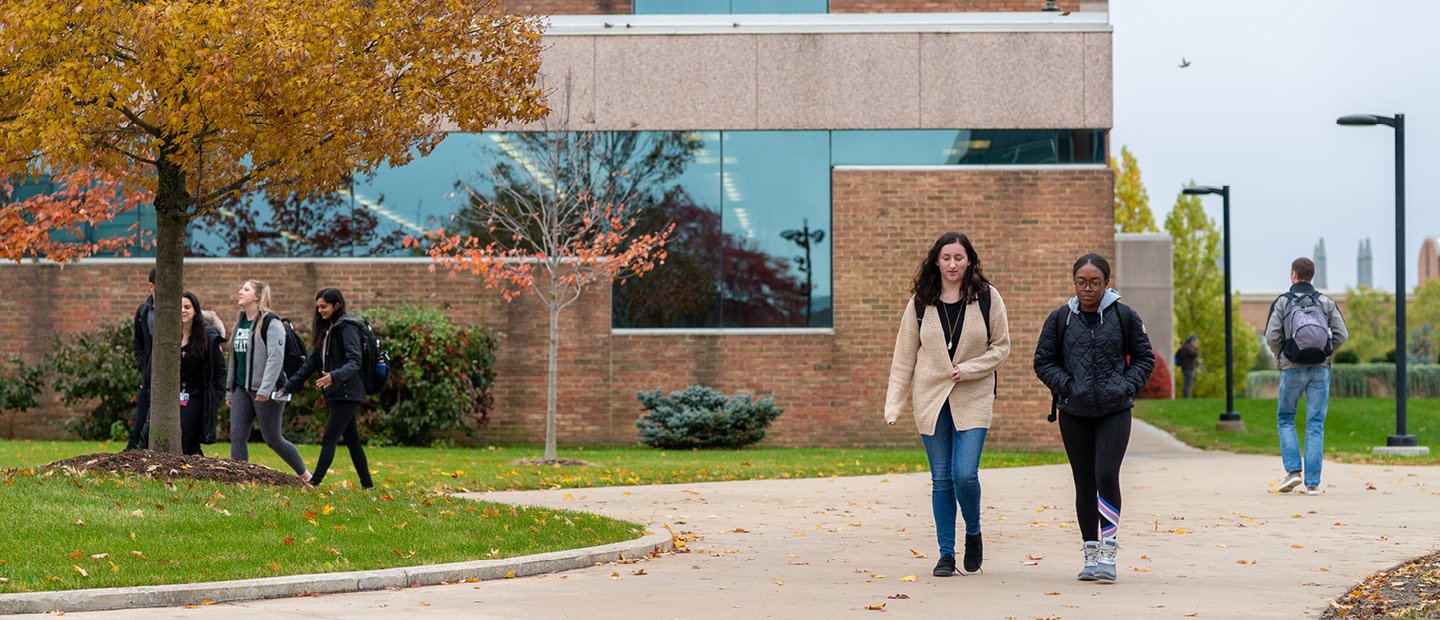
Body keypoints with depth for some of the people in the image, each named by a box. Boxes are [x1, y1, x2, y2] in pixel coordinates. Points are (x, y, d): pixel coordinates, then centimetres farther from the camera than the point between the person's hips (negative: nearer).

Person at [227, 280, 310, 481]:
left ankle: (305, 476, 18)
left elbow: (275, 358, -19)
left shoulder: (270, 323, -11)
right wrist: (230, 390, 18)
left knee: (273, 438, 1)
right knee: (237, 436, -2)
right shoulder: (240, 323, 14)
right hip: (241, 389, 7)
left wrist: (265, 389, -27)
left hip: (266, 391, -7)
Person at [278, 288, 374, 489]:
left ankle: (314, 482, -15)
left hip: (348, 392, -9)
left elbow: (355, 362, -22)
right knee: (351, 440, 11)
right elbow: (312, 361, 17)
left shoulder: (347, 328, -12)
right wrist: (289, 386, 12)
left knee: (329, 439, -12)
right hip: (337, 393, 9)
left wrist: (334, 376, -40)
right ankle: (367, 485, 16)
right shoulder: (326, 329, 15)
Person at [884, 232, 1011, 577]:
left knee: (964, 474, -12)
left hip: (973, 398, -2)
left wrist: (968, 369, -12)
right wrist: (893, 403, 0)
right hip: (930, 398, 2)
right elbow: (904, 355, 5)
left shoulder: (986, 297, -1)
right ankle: (946, 553, 12)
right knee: (941, 480, 4)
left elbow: (1002, 346, 2)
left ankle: (974, 534, 15)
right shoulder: (920, 302, 3)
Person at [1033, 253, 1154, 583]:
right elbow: (1043, 361, 7)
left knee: (1107, 475, -16)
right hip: (1074, 413, 2)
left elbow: (1144, 358, 7)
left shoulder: (1125, 317, -1)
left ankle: (1108, 554, -11)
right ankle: (1091, 555, 16)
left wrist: (1126, 386, -8)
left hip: (1114, 411, -2)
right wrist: (1067, 385, -8)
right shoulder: (1060, 318, 2)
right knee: (1084, 483, 8)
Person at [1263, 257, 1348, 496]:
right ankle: (1312, 482, -1)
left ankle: (1293, 470, -2)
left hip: (1292, 369, -2)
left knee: (1285, 419, 14)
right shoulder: (1326, 303, 5)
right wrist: (1326, 353, 12)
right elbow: (1342, 334, -2)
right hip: (1320, 369, 2)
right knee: (1315, 424, 3)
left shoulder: (1282, 302, -2)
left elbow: (1271, 336, -8)